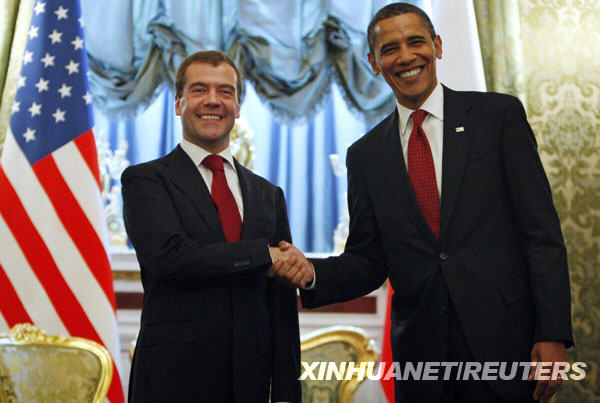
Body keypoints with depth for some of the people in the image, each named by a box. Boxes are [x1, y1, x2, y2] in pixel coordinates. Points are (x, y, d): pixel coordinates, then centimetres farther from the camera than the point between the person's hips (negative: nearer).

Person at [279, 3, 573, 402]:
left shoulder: (499, 115, 0)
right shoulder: (365, 155, 8)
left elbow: (541, 231, -4)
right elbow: (367, 261, 9)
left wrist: (553, 335, -10)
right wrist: (312, 274, -12)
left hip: (504, 343, -2)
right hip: (420, 352, 3)